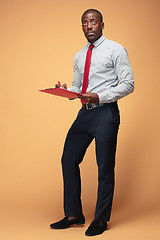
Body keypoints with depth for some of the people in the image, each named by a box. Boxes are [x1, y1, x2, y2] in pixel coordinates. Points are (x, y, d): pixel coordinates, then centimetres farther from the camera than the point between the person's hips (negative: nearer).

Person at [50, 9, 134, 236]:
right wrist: (66, 90, -1)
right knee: (68, 160, 7)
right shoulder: (80, 56, 17)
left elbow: (128, 84, -8)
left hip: (106, 113, -7)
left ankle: (101, 220, 12)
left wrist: (99, 97, -18)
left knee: (105, 167, -2)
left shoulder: (115, 50, -2)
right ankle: (74, 215, 20)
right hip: (85, 113, 7)